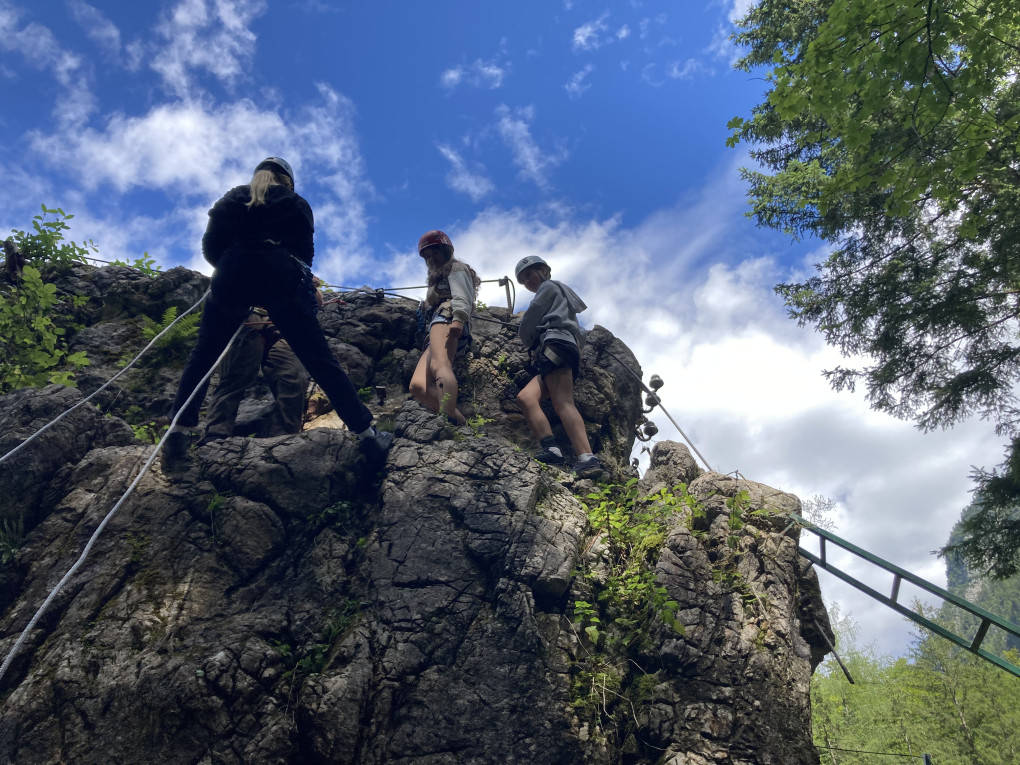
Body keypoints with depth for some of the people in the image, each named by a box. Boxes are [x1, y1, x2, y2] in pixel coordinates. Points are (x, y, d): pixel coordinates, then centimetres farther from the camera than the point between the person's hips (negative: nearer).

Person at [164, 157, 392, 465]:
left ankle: (179, 431, 5)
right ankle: (367, 433, -3)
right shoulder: (297, 204, 24)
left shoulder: (231, 199, 26)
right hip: (280, 276, -1)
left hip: (231, 277, 2)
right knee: (320, 361, -2)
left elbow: (209, 246, 15)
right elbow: (305, 252, 15)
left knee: (203, 357, 15)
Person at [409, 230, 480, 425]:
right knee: (418, 386, -16)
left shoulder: (456, 268, 15)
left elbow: (462, 297, -6)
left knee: (439, 366, -37)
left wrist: (458, 318, -23)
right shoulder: (439, 279, 44)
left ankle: (447, 419, -61)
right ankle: (461, 423, -33)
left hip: (446, 318, -8)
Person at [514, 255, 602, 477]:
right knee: (525, 397, -9)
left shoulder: (549, 286, 15)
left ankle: (588, 458, -42)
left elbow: (530, 319, 4)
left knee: (562, 402, -26)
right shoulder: (562, 295, 41)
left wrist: (526, 339, 24)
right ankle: (551, 448, -30)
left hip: (556, 343, -9)